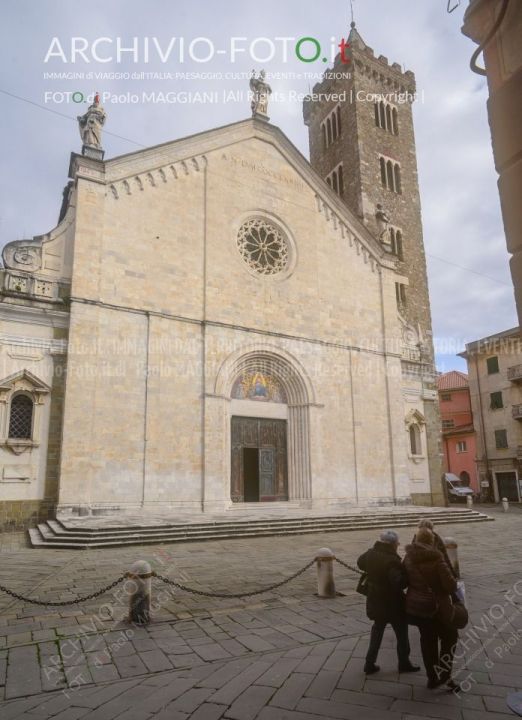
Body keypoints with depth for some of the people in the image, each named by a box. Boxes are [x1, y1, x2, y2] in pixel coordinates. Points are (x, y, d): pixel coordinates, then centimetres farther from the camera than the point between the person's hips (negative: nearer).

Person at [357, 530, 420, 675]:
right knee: (401, 633, 17)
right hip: (392, 604, -7)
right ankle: (404, 663, 34)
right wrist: (407, 577, -19)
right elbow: (399, 583, -34)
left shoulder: (371, 554, -5)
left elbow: (360, 563, 14)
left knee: (377, 631, 22)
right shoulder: (392, 560, -30)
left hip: (375, 602, 7)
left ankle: (370, 664, 27)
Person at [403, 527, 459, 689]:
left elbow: (404, 580, 6)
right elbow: (450, 585, -19)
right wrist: (454, 587, 3)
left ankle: (433, 677, 29)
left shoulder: (408, 557, -3)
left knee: (427, 639, 19)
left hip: (415, 607, 5)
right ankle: (443, 674, 12)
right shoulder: (436, 558, -21)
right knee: (450, 637, 17)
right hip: (436, 607, -5)